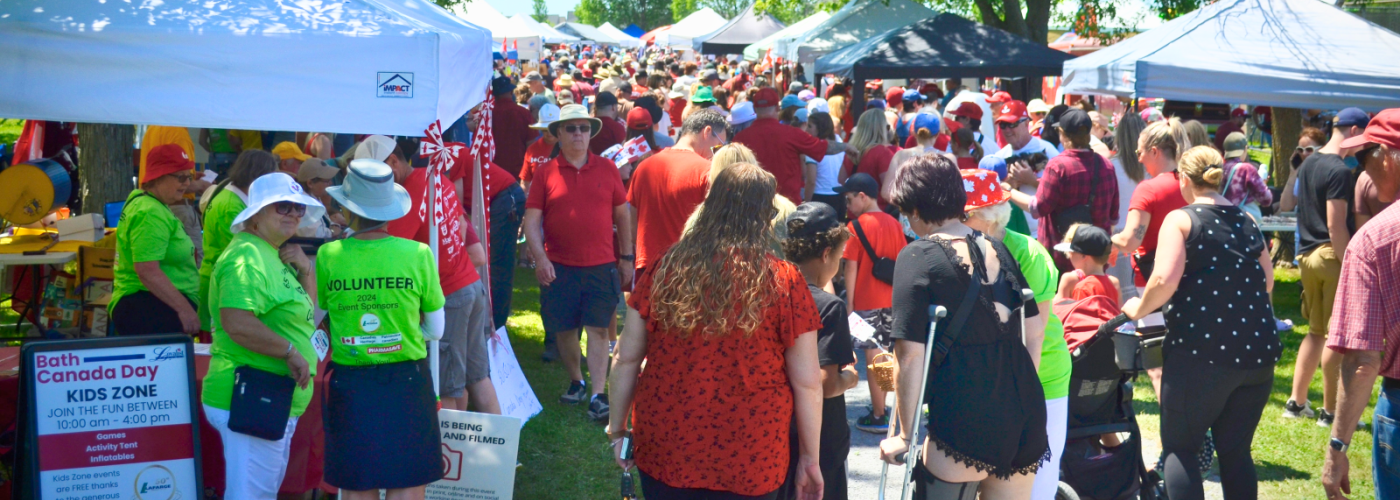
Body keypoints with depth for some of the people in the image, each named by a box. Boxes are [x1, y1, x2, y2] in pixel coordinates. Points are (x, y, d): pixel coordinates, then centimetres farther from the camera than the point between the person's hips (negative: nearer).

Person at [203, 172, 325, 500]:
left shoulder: (273, 254, 16)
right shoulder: (248, 257, -16)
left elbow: (306, 307, 22)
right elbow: (237, 323, -30)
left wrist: (305, 270, 4)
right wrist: (290, 352, -21)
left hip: (276, 402, 11)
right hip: (252, 398, -11)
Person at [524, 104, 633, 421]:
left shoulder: (607, 169, 5)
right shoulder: (545, 173, 1)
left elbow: (622, 215, 11)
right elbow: (531, 220, -2)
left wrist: (626, 258, 9)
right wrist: (540, 258, -15)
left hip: (602, 266, 0)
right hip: (559, 267, 0)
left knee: (598, 329, -4)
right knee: (564, 330, 11)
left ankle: (598, 395, -4)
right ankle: (576, 382, 32)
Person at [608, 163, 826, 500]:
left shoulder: (666, 270, -5)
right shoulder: (785, 283, -10)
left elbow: (627, 360, 1)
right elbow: (807, 384, -7)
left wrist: (617, 429, 14)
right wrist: (810, 458, 5)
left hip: (664, 455, 2)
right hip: (748, 468, -2)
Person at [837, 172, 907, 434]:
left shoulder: (856, 226, -10)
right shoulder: (894, 224, 6)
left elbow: (851, 268, -11)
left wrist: (849, 304, -6)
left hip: (866, 302, -6)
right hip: (891, 300, 6)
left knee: (874, 356, -1)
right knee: (883, 353, 16)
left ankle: (878, 417, 4)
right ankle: (881, 407, 26)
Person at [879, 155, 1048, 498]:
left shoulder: (917, 258, -8)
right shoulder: (997, 250, 10)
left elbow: (911, 355, -12)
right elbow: (1035, 332, 15)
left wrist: (906, 435, -4)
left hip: (964, 424, -6)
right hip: (1026, 418, 6)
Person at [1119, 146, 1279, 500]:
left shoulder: (1180, 219, -4)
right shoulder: (1247, 222, 12)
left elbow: (1164, 280, -17)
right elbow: (1266, 283, 17)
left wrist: (1139, 309, 0)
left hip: (1201, 352, -5)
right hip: (1257, 352, 5)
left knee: (1180, 447, 9)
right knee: (1236, 451, 14)